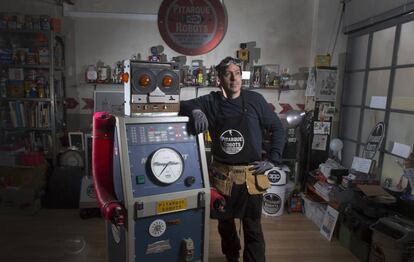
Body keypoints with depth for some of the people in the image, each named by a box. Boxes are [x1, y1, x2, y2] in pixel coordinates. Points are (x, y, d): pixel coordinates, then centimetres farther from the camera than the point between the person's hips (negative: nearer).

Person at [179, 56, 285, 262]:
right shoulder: (211, 102, -3)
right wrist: (195, 111, -21)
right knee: (225, 223, 21)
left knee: (252, 229, 6)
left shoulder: (255, 100, -5)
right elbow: (184, 105, 2)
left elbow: (277, 129, 3)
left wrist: (272, 160, -3)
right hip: (221, 175, 2)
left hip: (251, 177, -2)